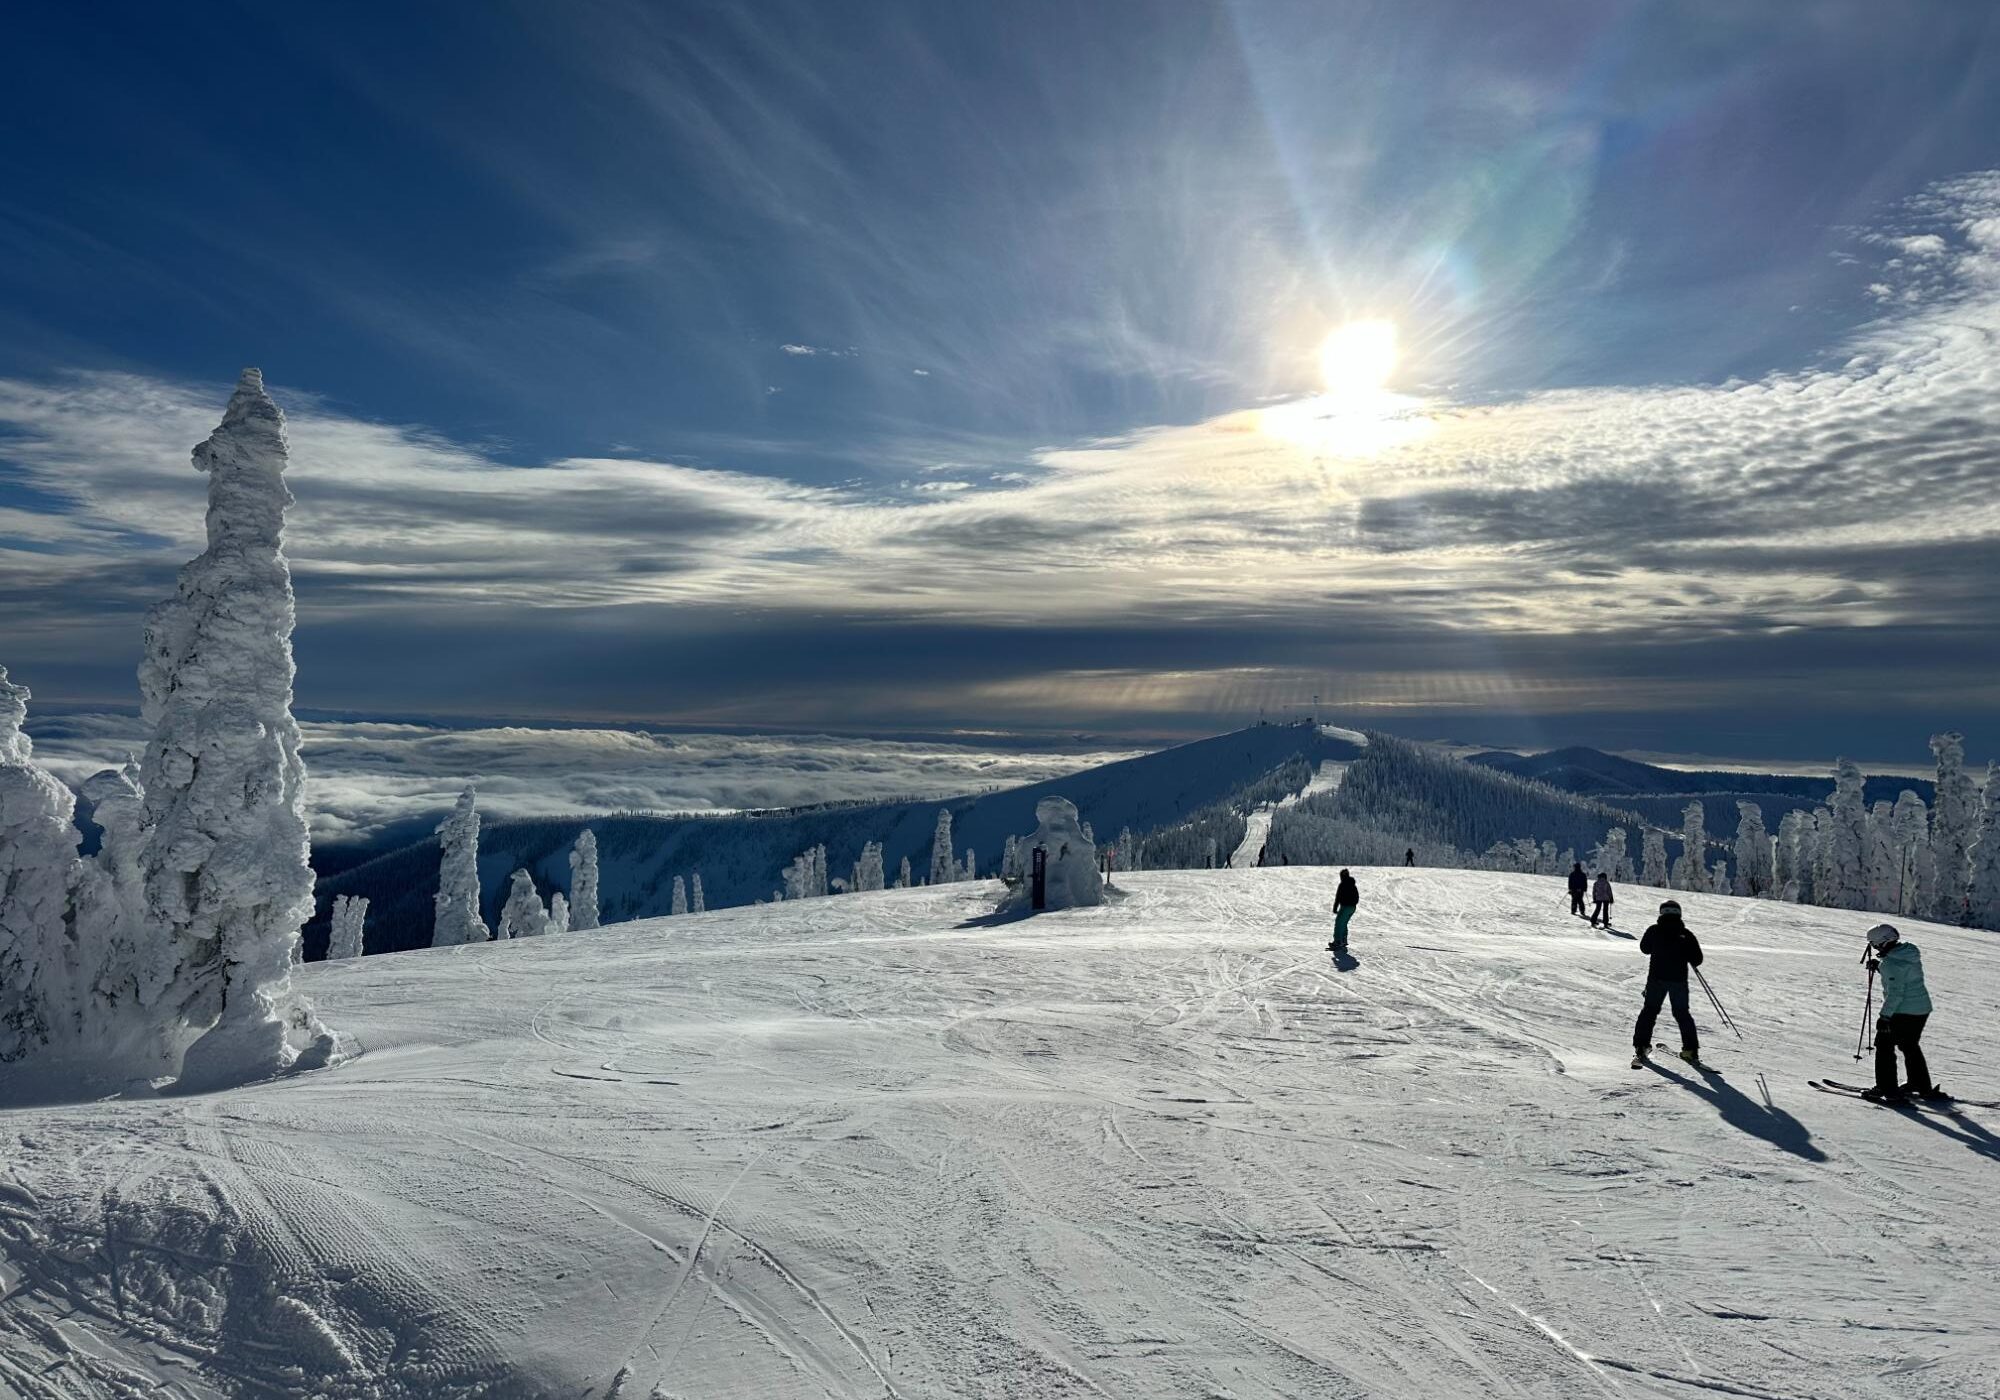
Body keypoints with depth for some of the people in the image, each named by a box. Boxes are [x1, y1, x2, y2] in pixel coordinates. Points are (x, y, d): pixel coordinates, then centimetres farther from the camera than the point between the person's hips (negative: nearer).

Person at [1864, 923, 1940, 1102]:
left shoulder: (1890, 962, -22)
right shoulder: (1910, 953, 5)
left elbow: (1895, 993, -25)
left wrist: (1885, 1016, -21)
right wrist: (1878, 966, 16)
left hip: (1902, 1012, -9)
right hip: (1922, 1009, 9)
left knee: (1884, 1047, 2)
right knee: (1910, 1047, 25)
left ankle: (1887, 1089, 2)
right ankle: (1924, 1088, 35)